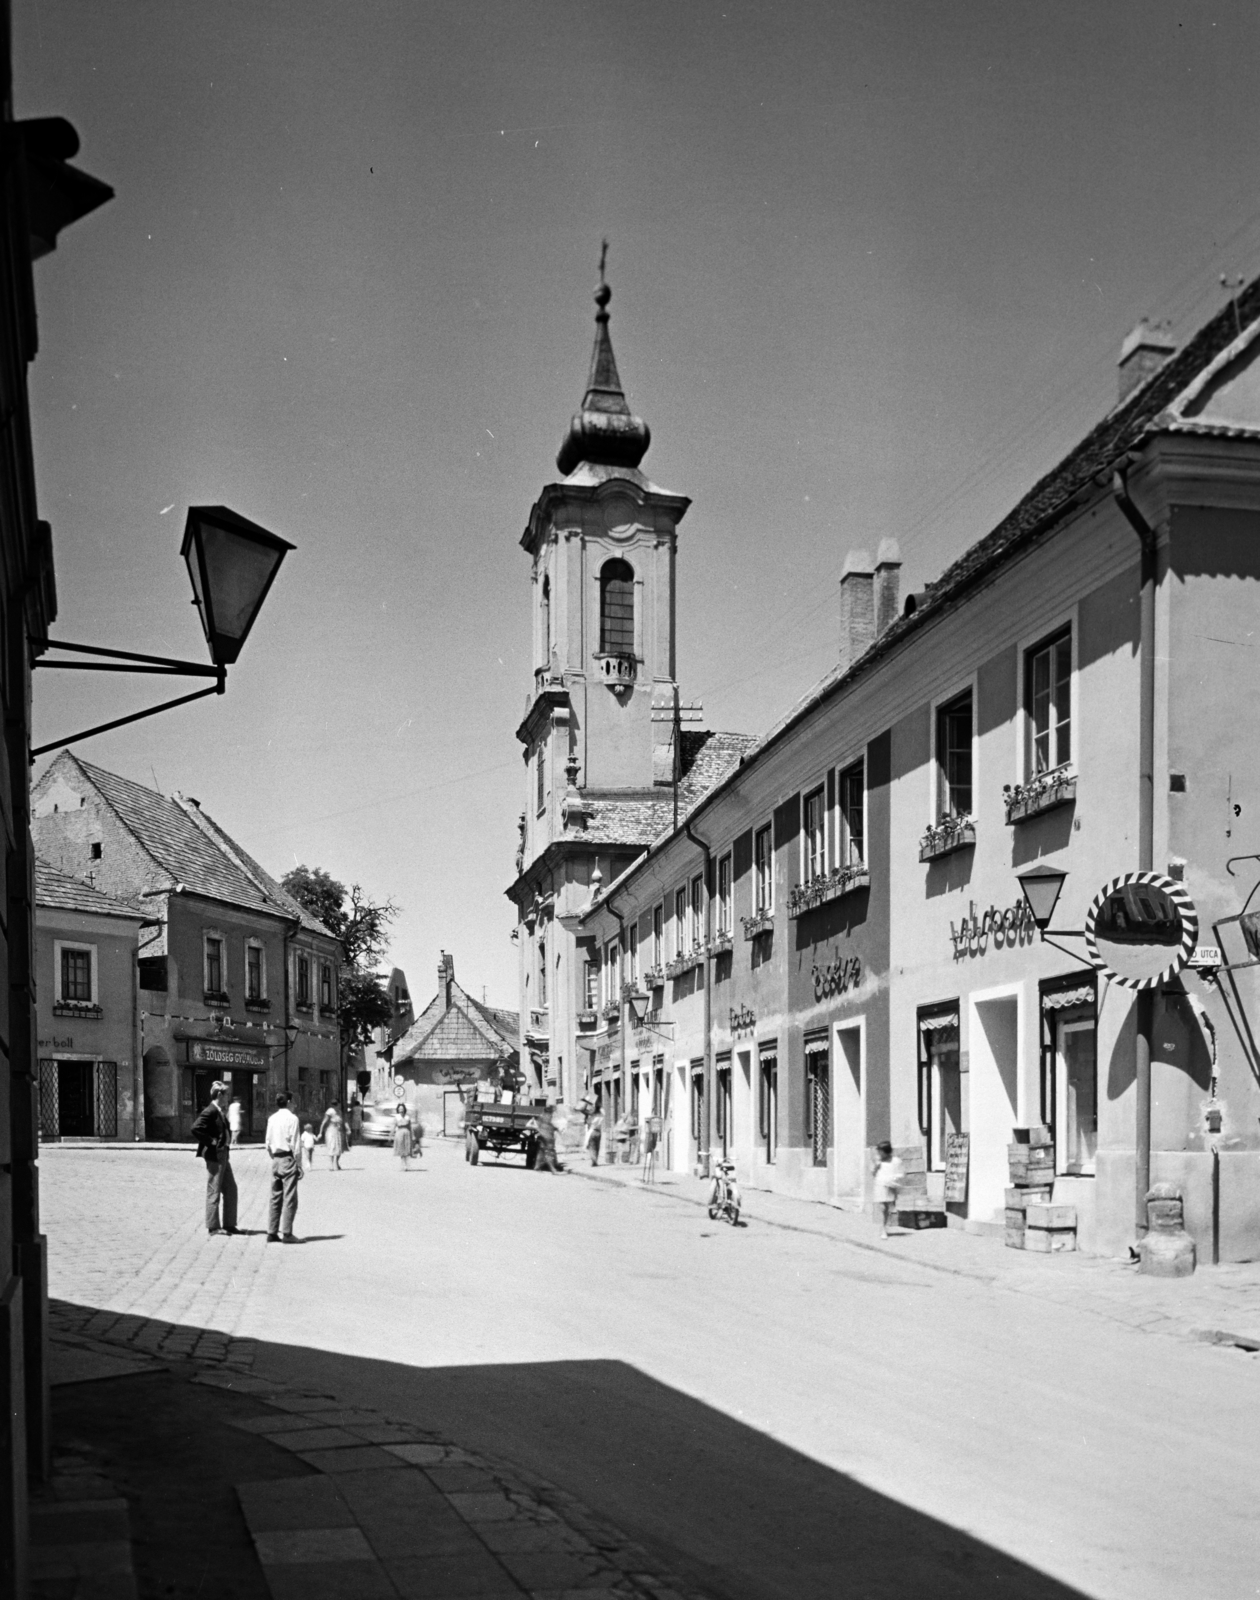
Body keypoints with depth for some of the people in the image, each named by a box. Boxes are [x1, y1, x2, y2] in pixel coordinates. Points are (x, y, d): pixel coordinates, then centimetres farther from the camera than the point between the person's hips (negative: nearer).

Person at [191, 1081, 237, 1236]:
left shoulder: (221, 1112, 12)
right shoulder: (210, 1112, -16)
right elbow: (196, 1129, -26)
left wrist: (228, 1140, 11)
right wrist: (211, 1142, -19)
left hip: (223, 1155, 10)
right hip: (214, 1155, -10)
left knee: (230, 1189, 13)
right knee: (214, 1192, -1)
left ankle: (229, 1224, 21)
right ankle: (213, 1227, 7)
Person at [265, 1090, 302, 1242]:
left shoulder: (271, 1119, 6)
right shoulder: (292, 1118, -10)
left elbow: (268, 1143, 10)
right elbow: (295, 1144, -11)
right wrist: (298, 1164, -6)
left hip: (276, 1160, 6)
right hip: (288, 1158, -6)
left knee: (275, 1197, 12)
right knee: (290, 1197, -3)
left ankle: (272, 1232, 13)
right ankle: (286, 1233, -6)